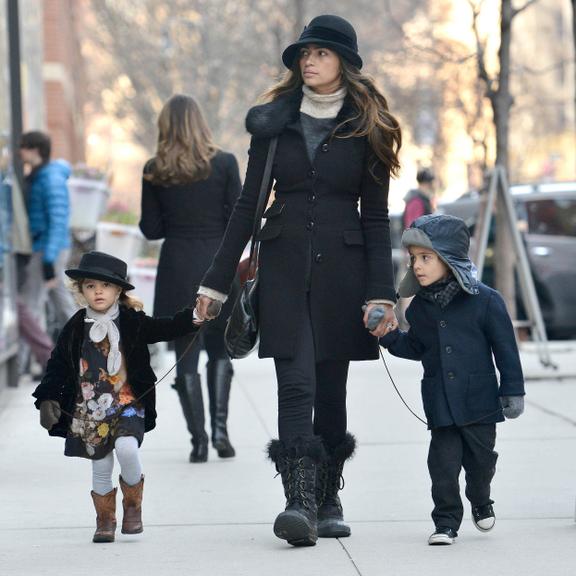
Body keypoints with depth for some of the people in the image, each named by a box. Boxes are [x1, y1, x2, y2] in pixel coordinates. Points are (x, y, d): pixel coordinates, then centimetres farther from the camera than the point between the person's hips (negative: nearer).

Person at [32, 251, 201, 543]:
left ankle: (132, 504, 1)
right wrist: (47, 399, -5)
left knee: (127, 448, -24)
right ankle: (105, 521, 24)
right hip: (88, 410, 2)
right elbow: (57, 367, 6)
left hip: (127, 404, -2)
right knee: (101, 468, 5)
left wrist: (193, 318, -24)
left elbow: (166, 328, -6)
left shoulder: (132, 323, 1)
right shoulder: (75, 329, 3)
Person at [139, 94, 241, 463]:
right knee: (219, 350, 15)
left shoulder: (155, 171, -2)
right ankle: (220, 426, -1)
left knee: (186, 357, 6)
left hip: (177, 270, 0)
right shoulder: (224, 163, -5)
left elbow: (151, 229, 0)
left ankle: (199, 439, 2)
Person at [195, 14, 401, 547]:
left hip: (342, 266, 0)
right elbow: (248, 204, 9)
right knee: (295, 384, -13)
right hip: (284, 264, 0)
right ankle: (300, 503, -22)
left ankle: (328, 500, 18)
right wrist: (217, 281, 6)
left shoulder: (366, 128, 4)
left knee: (330, 387, 4)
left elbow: (375, 218, 4)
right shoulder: (272, 122, 7)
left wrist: (381, 293, -4)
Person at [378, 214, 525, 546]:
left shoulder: (484, 301, -10)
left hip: (479, 398, -2)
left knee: (480, 459, 11)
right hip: (440, 403, 2)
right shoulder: (420, 307, 3)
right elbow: (416, 347, 15)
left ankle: (481, 502, 39)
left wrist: (512, 391, -5)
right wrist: (390, 338, -2)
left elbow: (505, 348, -5)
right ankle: (446, 522, 5)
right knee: (443, 461, -5)